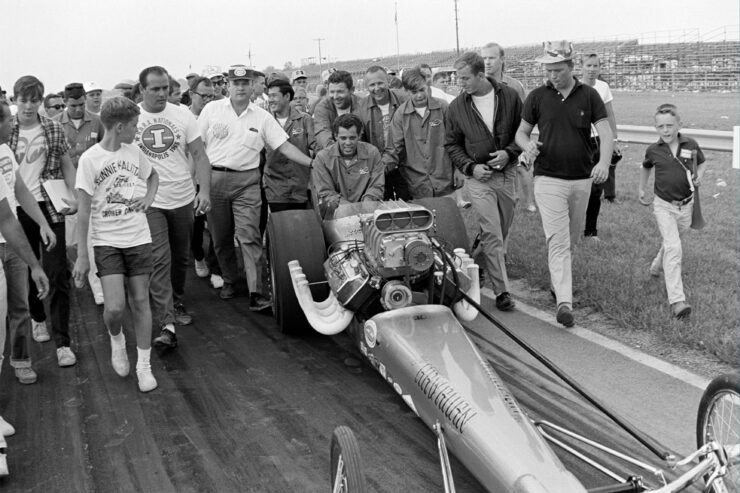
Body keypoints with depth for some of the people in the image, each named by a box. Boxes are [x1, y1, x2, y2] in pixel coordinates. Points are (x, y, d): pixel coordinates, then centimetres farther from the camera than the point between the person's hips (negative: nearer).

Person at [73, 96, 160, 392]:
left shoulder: (133, 152, 3)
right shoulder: (90, 159, -10)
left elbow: (153, 175, 25)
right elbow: (84, 209, -8)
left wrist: (149, 197, 4)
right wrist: (82, 255, -9)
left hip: (138, 238, 4)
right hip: (106, 242, -4)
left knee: (140, 301, 5)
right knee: (115, 307, -13)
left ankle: (144, 365, 16)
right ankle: (116, 340, 22)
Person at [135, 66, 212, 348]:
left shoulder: (182, 115, 1)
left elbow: (199, 155, 1)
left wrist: (204, 190, -11)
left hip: (183, 198, 3)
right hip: (149, 201, -3)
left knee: (181, 258, 16)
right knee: (159, 260, -10)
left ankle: (177, 304, 37)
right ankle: (166, 325, -11)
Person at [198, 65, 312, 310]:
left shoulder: (262, 117, 4)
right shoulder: (212, 109, 3)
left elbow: (285, 146, 1)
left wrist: (315, 164, -9)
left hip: (246, 181, -1)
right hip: (214, 178, 1)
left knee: (250, 237, -10)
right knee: (220, 237, 10)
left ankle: (256, 293, -11)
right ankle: (229, 280, 30)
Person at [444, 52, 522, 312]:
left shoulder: (509, 97, -2)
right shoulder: (457, 107, -2)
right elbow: (452, 144, 6)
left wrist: (509, 152, -12)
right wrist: (470, 166, -8)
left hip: (507, 172, 2)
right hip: (478, 176, -2)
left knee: (502, 230, 12)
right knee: (492, 234, -7)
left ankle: (480, 261, 37)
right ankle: (502, 289, -3)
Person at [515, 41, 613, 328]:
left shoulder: (589, 96, 1)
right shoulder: (537, 97, 0)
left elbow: (605, 132, -6)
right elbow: (521, 132, 7)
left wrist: (604, 162, -25)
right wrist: (528, 146, -17)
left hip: (582, 179, 2)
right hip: (549, 178, -2)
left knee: (572, 238, 17)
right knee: (558, 241, -10)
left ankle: (556, 278, 41)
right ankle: (564, 302, -14)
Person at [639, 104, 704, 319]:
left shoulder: (691, 145, -5)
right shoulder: (653, 150, -5)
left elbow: (702, 163, 13)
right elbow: (647, 167, 17)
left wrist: (698, 177, -7)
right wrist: (641, 188, 23)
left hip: (686, 205, 3)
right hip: (664, 205, -3)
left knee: (671, 242, 21)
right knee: (673, 248, -17)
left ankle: (657, 266, 55)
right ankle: (677, 300, -22)